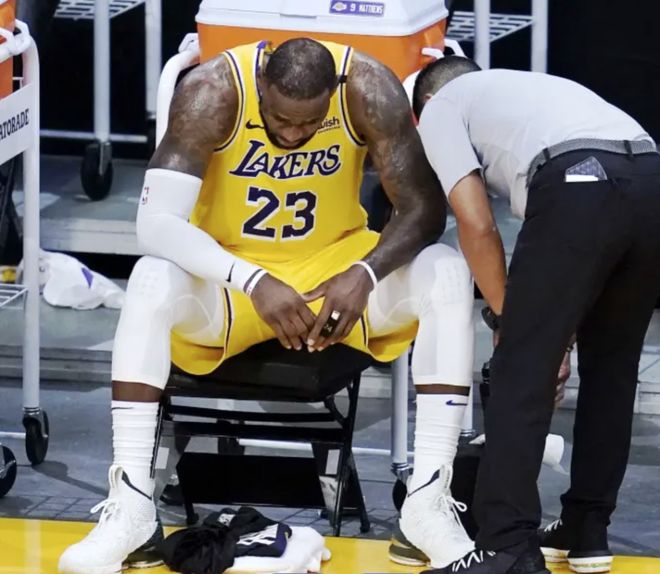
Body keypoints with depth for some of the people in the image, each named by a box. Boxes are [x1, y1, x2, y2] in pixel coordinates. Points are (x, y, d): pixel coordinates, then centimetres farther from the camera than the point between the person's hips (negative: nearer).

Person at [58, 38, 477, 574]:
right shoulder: (214, 90, -25)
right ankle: (130, 509, -32)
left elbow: (425, 207, -16)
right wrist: (254, 283, -43)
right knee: (152, 279, -33)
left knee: (448, 273, -25)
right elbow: (156, 221, -31)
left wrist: (366, 275, -35)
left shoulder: (368, 88, -21)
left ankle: (428, 505, -24)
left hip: (334, 264, 2)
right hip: (229, 271, -2)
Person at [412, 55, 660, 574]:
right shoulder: (533, 88, 41)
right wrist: (552, 328, 38)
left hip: (579, 189, -7)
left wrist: (506, 318, 22)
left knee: (522, 375, 0)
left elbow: (477, 225, 10)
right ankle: (587, 532, 27)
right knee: (610, 369, 21)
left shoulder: (440, 107, 23)